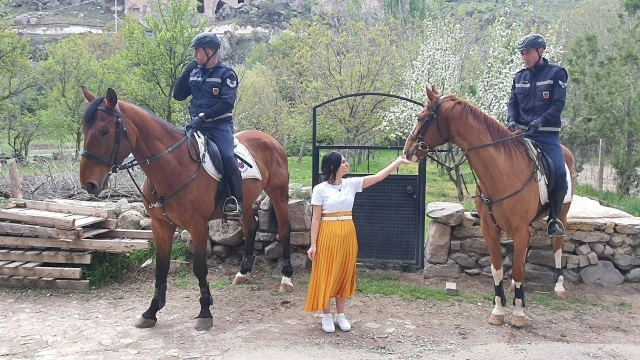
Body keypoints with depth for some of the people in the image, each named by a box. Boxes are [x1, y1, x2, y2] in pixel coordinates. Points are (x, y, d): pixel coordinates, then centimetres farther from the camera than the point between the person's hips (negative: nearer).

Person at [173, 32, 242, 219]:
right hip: (196, 124, 6)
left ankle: (236, 201, -21)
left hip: (220, 124, -6)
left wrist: (204, 116, -22)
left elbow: (227, 103, -15)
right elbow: (178, 95, 12)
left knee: (226, 156, -27)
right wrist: (185, 73, 1)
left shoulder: (226, 73, -3)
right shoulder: (194, 72, 14)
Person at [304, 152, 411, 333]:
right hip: (328, 235, -5)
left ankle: (340, 315, 24)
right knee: (326, 274, 2)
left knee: (344, 274, 11)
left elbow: (378, 177, 3)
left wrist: (398, 161, 0)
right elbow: (316, 219, -8)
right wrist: (313, 244, -11)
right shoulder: (320, 189, -9)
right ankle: (326, 316, 16)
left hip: (347, 235, 5)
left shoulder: (352, 184, 3)